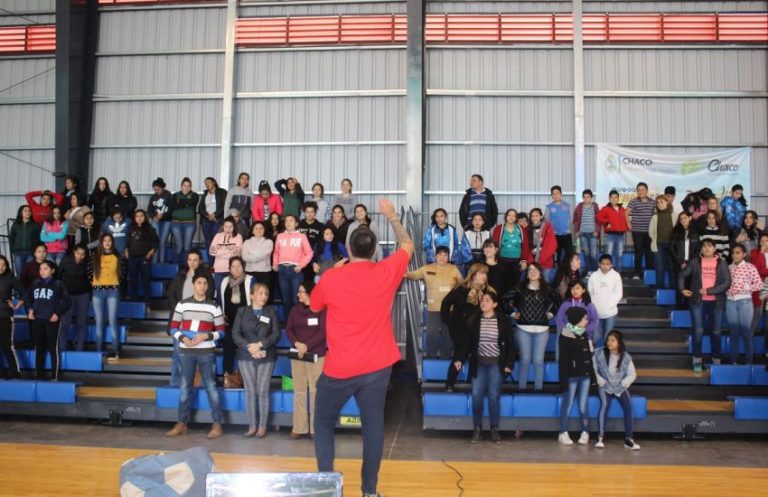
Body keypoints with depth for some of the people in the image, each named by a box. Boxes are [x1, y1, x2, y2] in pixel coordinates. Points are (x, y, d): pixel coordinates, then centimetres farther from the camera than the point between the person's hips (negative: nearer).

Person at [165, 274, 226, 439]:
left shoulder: (214, 306, 2)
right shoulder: (182, 304, 5)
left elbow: (221, 331, 2)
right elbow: (173, 328, 5)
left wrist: (206, 336, -15)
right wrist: (183, 338, -13)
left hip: (206, 352, -2)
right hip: (185, 351, 2)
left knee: (210, 386, 0)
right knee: (185, 387, 8)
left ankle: (217, 424, 5)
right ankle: (182, 423, 18)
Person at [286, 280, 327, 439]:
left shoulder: (321, 310, -3)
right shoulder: (295, 309, 12)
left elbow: (323, 332, -9)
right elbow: (288, 329, 6)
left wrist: (307, 346, -16)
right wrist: (296, 343, -12)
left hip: (316, 355, -4)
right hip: (297, 354, 4)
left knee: (315, 390, -4)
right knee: (299, 391, 4)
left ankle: (316, 427, 2)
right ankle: (299, 427, 7)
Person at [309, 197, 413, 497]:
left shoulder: (331, 278, -11)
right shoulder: (387, 273, -6)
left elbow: (314, 307, 10)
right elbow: (407, 245, 14)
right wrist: (391, 216, 25)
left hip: (339, 369, -2)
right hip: (377, 367, 2)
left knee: (324, 424, 16)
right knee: (373, 427, 11)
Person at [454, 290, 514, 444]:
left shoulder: (503, 320, -4)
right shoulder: (474, 320, 1)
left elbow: (510, 344, 0)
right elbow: (468, 342, 4)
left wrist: (509, 364, -6)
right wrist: (460, 358, -5)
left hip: (496, 364, -2)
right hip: (479, 363, 2)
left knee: (494, 396, -3)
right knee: (476, 395, -4)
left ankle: (494, 429, 12)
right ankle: (477, 428, 11)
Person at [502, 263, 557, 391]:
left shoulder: (546, 289, 5)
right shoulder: (520, 287, 1)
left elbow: (557, 302, 17)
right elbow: (504, 300, 2)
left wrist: (550, 313, 8)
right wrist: (513, 313, 1)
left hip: (542, 330, 1)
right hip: (524, 329, -1)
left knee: (538, 360, 2)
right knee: (525, 359, 2)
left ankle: (538, 387, 9)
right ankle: (522, 387, 10)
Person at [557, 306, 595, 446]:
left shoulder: (583, 334, 10)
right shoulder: (565, 336, -9)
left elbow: (588, 355, 13)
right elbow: (563, 360, -10)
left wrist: (592, 374, 10)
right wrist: (563, 380, -13)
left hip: (585, 375, 5)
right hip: (572, 375, -5)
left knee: (583, 406, 7)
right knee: (568, 404, 3)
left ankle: (585, 433, 14)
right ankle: (563, 433, 10)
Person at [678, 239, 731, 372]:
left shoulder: (722, 263, 2)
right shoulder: (695, 262, 4)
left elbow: (727, 283, -6)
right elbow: (682, 275, 11)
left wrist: (709, 290, -15)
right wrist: (682, 289, -4)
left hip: (715, 302, 0)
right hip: (698, 302, 0)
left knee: (715, 332, 7)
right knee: (698, 331, -1)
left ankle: (716, 360, 17)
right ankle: (697, 361, 6)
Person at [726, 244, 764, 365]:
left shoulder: (750, 267, -2)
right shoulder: (728, 267, 8)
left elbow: (760, 284, -3)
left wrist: (747, 288, -14)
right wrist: (727, 290, -8)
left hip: (745, 301, -3)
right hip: (730, 302, 3)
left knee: (746, 332, 1)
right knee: (734, 332, 8)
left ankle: (748, 361, 9)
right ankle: (733, 360, 13)